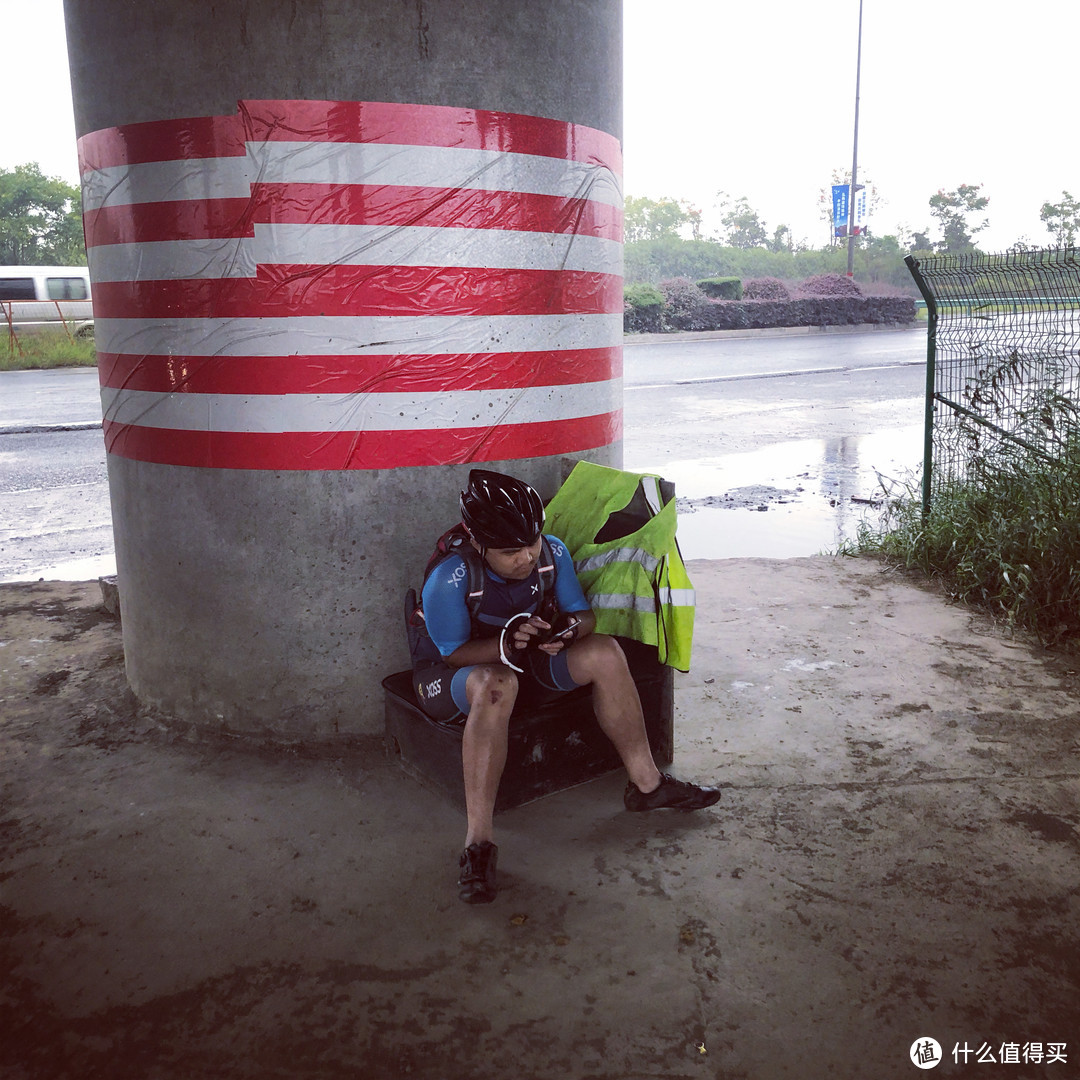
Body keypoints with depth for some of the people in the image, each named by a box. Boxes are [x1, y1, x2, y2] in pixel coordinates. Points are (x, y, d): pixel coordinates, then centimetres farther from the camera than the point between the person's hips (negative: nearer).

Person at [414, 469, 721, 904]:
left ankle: (646, 782, -4)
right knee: (495, 682, -41)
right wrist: (506, 643, -38)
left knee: (603, 652, -17)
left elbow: (586, 616, -6)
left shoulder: (552, 552, -13)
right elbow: (455, 652, -21)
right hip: (460, 673, -5)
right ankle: (478, 841, -36)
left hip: (529, 667, 5)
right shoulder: (449, 579, -27)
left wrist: (568, 628, -30)